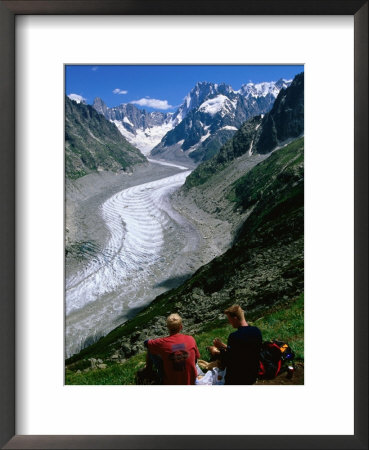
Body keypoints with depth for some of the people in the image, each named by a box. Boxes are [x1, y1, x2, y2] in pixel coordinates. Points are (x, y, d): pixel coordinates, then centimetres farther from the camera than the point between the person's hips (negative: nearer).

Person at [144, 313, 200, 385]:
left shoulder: (162, 343, -20)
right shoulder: (191, 339, -13)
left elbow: (146, 343, 1)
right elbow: (196, 357, 3)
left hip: (171, 383, -2)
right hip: (191, 381, 2)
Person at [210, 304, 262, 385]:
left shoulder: (234, 337, -26)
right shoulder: (257, 331, -4)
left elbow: (229, 363, -19)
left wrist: (217, 353, -4)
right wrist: (225, 347, 9)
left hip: (236, 380, -7)